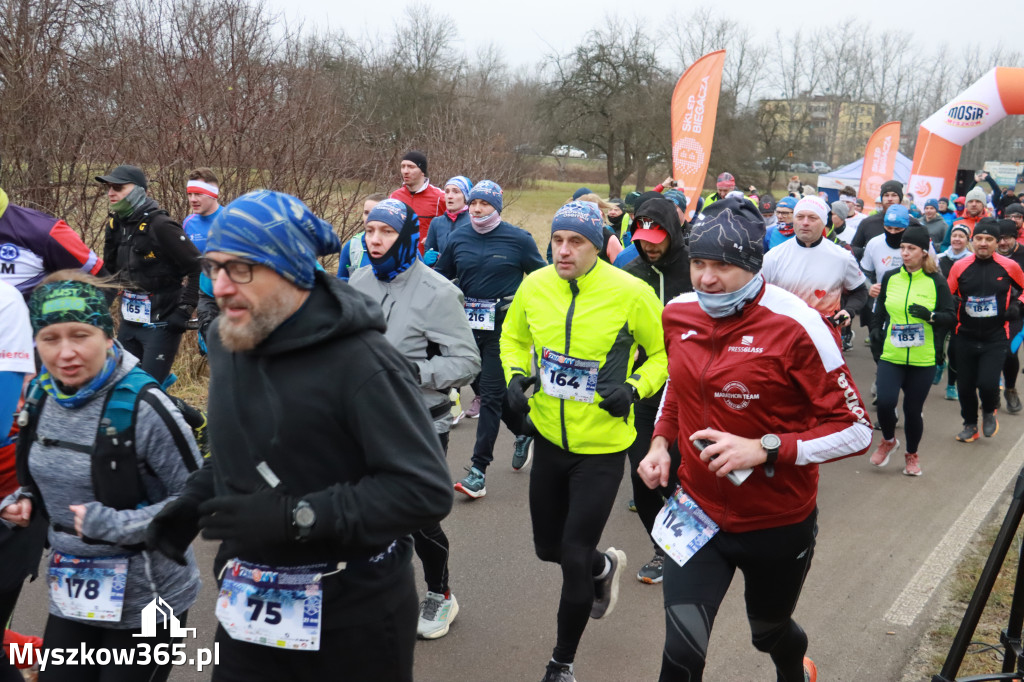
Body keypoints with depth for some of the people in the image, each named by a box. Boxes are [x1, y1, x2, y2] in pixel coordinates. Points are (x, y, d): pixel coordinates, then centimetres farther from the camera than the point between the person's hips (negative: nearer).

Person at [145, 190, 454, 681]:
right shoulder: (227, 341, 1)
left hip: (353, 615, -5)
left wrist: (295, 516, -27)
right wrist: (194, 500, 1)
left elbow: (426, 490, -26)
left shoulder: (359, 362, -23)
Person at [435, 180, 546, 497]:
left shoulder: (518, 239, -4)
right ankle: (523, 430, 40)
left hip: (503, 326, -5)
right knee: (484, 389, 14)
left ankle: (479, 469, -1)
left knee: (491, 394, -6)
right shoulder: (458, 239, 6)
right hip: (468, 326, 5)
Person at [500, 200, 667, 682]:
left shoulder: (631, 293, -17)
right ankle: (604, 567, 54)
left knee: (574, 558, -2)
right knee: (547, 546, 17)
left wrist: (636, 388, -19)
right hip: (549, 437, 5)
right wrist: (515, 377, -5)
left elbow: (666, 353, -3)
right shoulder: (534, 286, -5)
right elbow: (513, 338, 13)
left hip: (601, 447, -4)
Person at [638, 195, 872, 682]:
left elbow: (856, 429, -19)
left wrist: (764, 449, -29)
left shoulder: (794, 325, -22)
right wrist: (661, 441, 1)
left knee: (769, 629, 24)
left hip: (779, 525, -2)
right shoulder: (678, 314, -5)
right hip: (697, 510, 3)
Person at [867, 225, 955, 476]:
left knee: (913, 409, 5)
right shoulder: (890, 278, 4)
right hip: (891, 356, 1)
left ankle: (912, 454, 32)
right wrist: (875, 330, -2)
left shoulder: (936, 281, -3)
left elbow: (950, 317, -2)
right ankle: (888, 441, 16)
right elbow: (879, 312, 14)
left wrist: (930, 315, -20)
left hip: (923, 360, -1)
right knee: (885, 402, -16)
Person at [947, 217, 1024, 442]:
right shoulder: (960, 266, -4)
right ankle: (970, 425, 34)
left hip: (995, 339, -2)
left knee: (987, 383, -14)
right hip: (965, 337, 2)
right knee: (965, 386, 9)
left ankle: (989, 412, 21)